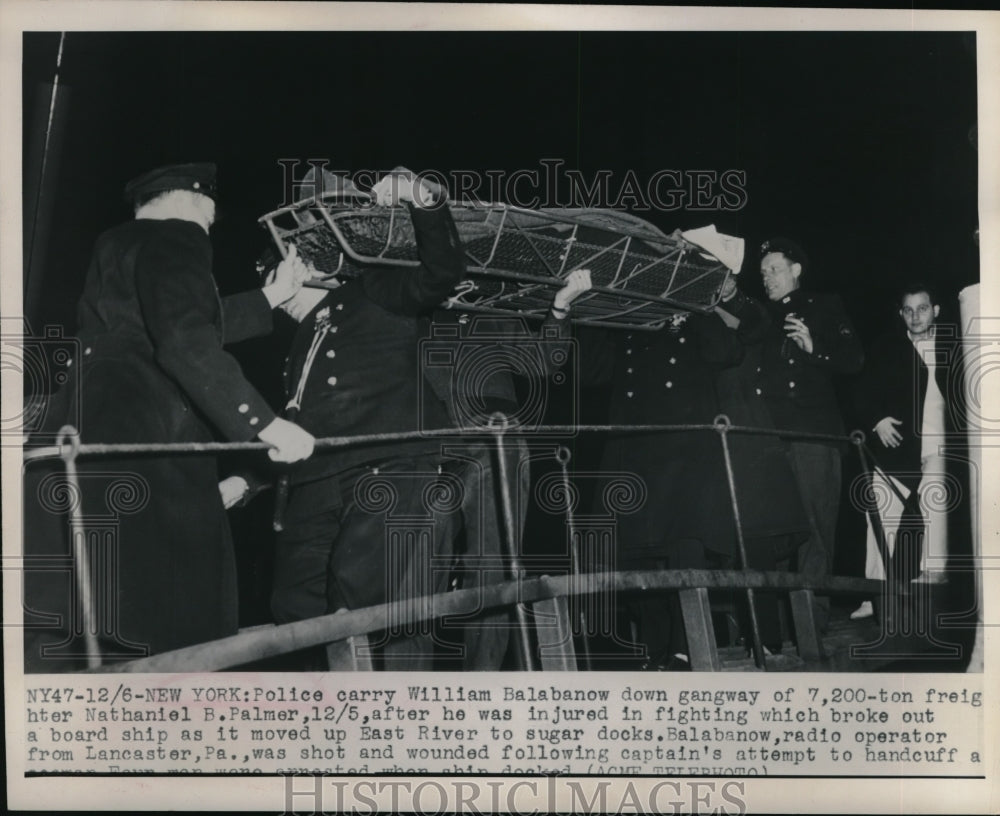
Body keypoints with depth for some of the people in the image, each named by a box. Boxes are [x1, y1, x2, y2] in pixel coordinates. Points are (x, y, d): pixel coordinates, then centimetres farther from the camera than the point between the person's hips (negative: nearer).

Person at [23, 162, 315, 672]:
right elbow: (187, 343, -19)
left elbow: (204, 324, 36)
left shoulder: (119, 246, 26)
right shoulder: (175, 239, -4)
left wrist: (272, 298, 43)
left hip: (98, 430, 10)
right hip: (137, 440, -10)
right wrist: (264, 423, -21)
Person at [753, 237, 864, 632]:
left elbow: (853, 360, 5)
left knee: (814, 526, -7)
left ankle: (814, 614, -5)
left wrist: (814, 348, -11)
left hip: (812, 432, -3)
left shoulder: (824, 308, 15)